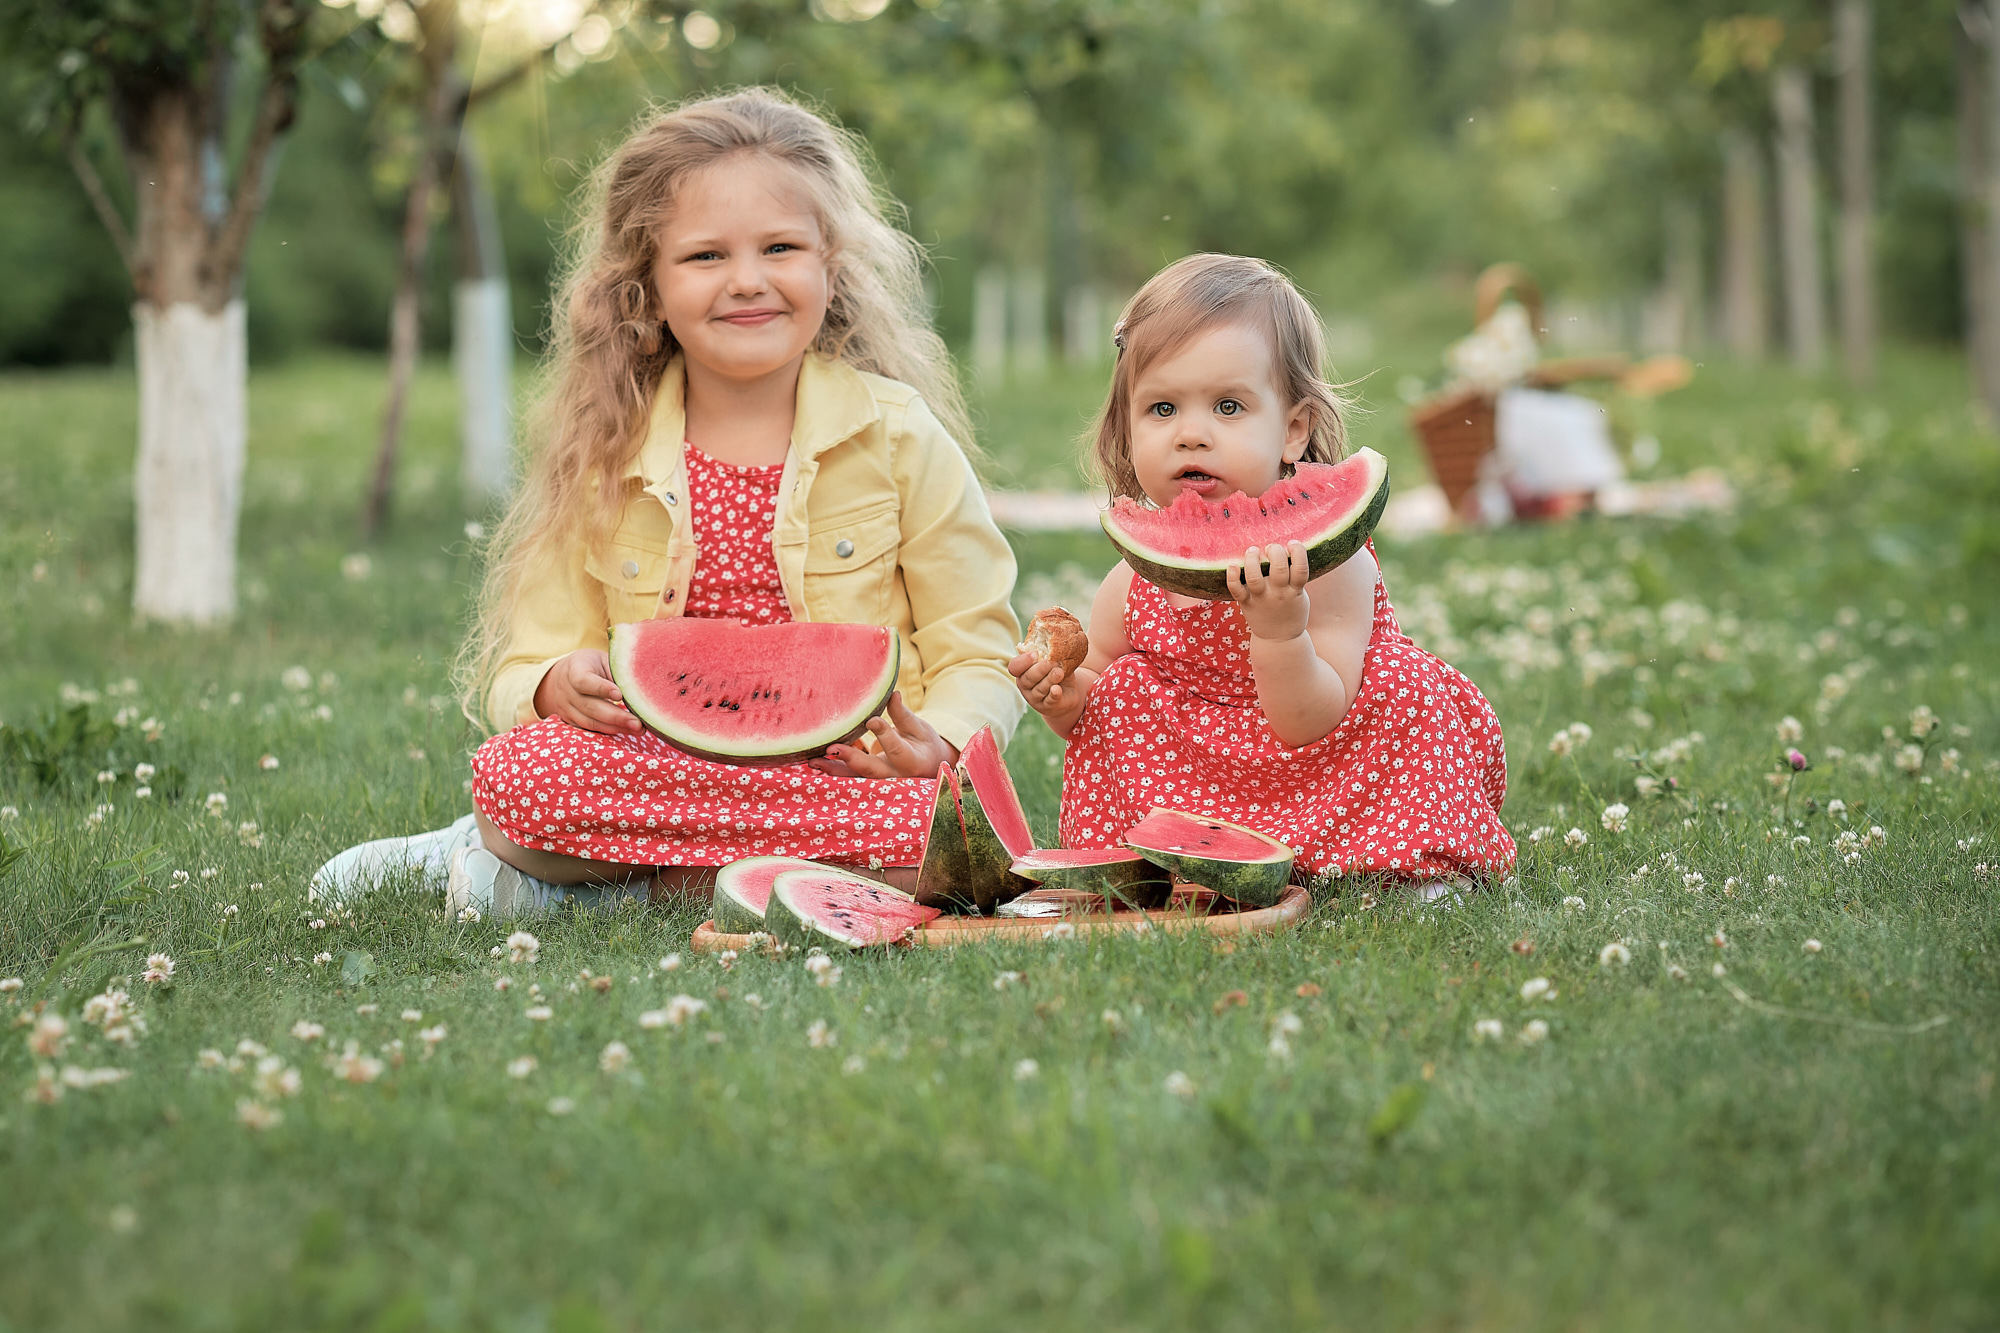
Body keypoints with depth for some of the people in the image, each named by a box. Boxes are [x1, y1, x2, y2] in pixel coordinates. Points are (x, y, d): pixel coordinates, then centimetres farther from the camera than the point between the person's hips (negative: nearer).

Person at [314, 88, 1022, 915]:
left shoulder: (898, 434, 1)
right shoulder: (603, 459, 4)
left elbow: (977, 658, 2)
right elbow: (524, 674, 5)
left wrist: (937, 745, -20)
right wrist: (560, 687, -20)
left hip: (856, 773, 1)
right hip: (661, 760, -1)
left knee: (929, 831, -36)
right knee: (517, 772, -34)